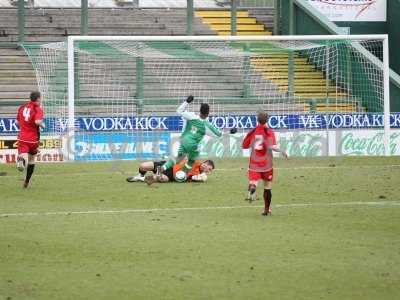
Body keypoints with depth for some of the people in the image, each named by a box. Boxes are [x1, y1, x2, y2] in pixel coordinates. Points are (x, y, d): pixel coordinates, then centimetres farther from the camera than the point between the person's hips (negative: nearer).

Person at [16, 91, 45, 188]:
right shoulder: (38, 109, -7)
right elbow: (37, 121, -24)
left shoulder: (22, 107, 10)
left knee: (23, 156, -11)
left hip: (22, 137, 2)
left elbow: (17, 121, 19)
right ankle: (26, 182, 27)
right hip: (33, 138, -2)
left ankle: (21, 160, -49)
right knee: (31, 160, 17)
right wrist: (42, 125, -4)